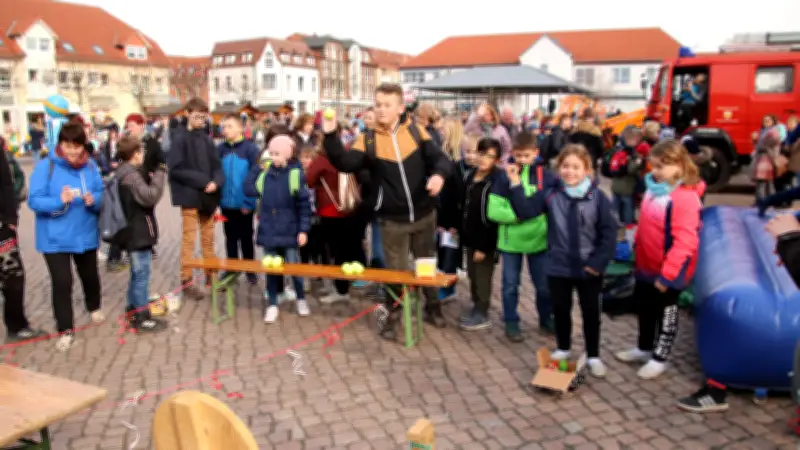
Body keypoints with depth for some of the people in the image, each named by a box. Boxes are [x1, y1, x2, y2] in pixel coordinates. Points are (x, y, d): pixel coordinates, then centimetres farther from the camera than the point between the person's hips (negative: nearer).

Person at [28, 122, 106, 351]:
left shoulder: (90, 166, -4)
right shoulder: (46, 166, -14)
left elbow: (101, 194, 2)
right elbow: (35, 201, -15)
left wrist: (94, 199, -20)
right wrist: (59, 201, -31)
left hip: (85, 233, 4)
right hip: (55, 237, -3)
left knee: (90, 275, 22)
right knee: (62, 281, -8)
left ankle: (94, 307, 50)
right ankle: (65, 330, 6)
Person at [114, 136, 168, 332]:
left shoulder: (125, 172, 14)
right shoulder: (131, 175, -18)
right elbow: (149, 197, -27)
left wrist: (152, 177, 6)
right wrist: (159, 173, -19)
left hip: (134, 232, 10)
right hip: (138, 232, -10)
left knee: (137, 274, 19)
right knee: (141, 274, -4)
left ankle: (132, 312, 28)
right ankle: (142, 318, 2)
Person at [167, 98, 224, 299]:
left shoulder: (208, 140, 9)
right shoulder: (180, 139, -6)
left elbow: (217, 165, 9)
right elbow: (176, 168, -13)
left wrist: (216, 182, -12)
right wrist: (202, 181, -16)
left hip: (208, 196, 5)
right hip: (190, 196, -5)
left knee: (208, 238, 13)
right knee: (189, 240, 0)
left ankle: (211, 275, 24)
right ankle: (186, 281, 8)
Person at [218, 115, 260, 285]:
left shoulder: (250, 148, -10)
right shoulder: (220, 149, 2)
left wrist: (249, 201, -16)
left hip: (244, 203, -3)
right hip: (226, 203, 3)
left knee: (246, 237, 11)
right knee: (230, 238, 15)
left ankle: (250, 270, 24)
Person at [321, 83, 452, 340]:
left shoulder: (416, 131, -1)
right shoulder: (368, 140, -4)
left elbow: (439, 158, -5)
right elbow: (345, 164, -17)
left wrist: (439, 174, -27)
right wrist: (330, 136, -30)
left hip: (424, 214, 2)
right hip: (393, 220, -1)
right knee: (395, 269, 8)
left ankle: (433, 307, 39)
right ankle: (392, 317, 26)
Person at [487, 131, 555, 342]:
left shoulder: (546, 176, -6)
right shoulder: (504, 177, -8)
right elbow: (494, 211, -12)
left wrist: (539, 211, -19)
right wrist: (517, 215, -21)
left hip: (539, 240, 1)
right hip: (511, 241, -1)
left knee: (544, 285, 14)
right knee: (510, 285, 11)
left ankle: (546, 319, 36)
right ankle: (511, 323, 28)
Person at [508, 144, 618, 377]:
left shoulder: (597, 197, -10)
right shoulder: (551, 194, -5)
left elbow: (609, 232, -9)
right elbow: (525, 210, -10)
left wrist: (598, 262, -12)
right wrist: (515, 183, -18)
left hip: (589, 268, -1)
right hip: (559, 267, 2)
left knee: (591, 312, 13)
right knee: (561, 310, 17)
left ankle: (593, 356, 29)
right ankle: (562, 349, 37)